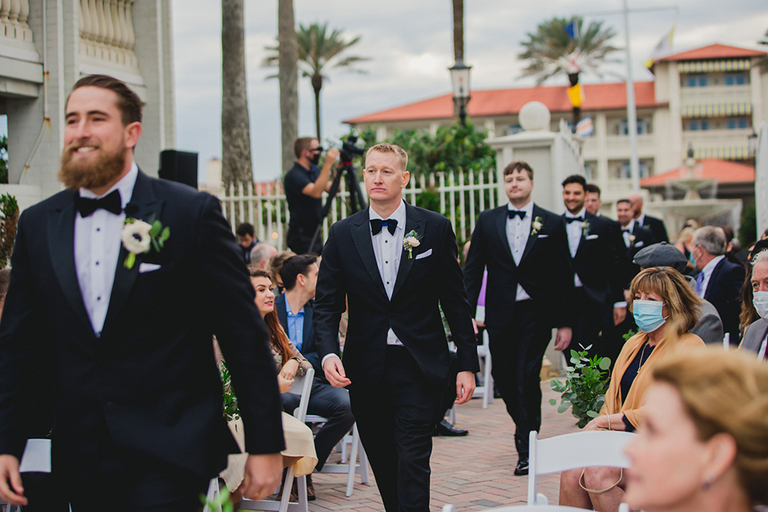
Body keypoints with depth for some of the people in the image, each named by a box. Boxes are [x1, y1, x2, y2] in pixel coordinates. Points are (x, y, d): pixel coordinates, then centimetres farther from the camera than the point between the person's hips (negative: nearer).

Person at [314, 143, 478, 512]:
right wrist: (328, 353, -14)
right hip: (365, 367, 2)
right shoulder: (342, 234, 4)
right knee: (382, 461, 11)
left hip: (418, 367, -2)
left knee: (413, 461, -10)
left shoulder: (435, 229, 0)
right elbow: (326, 303, 4)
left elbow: (455, 300, 3)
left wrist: (467, 364, 1)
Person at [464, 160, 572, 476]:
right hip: (500, 313, 2)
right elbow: (472, 269, 8)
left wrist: (565, 322, 0)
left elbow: (563, 276, 4)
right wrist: (468, 313, -3)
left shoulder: (552, 224, 4)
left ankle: (527, 448, 2)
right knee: (503, 376, 5)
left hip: (535, 312, -2)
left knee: (527, 376, -9)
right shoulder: (487, 221, 8)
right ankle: (526, 428, 31)